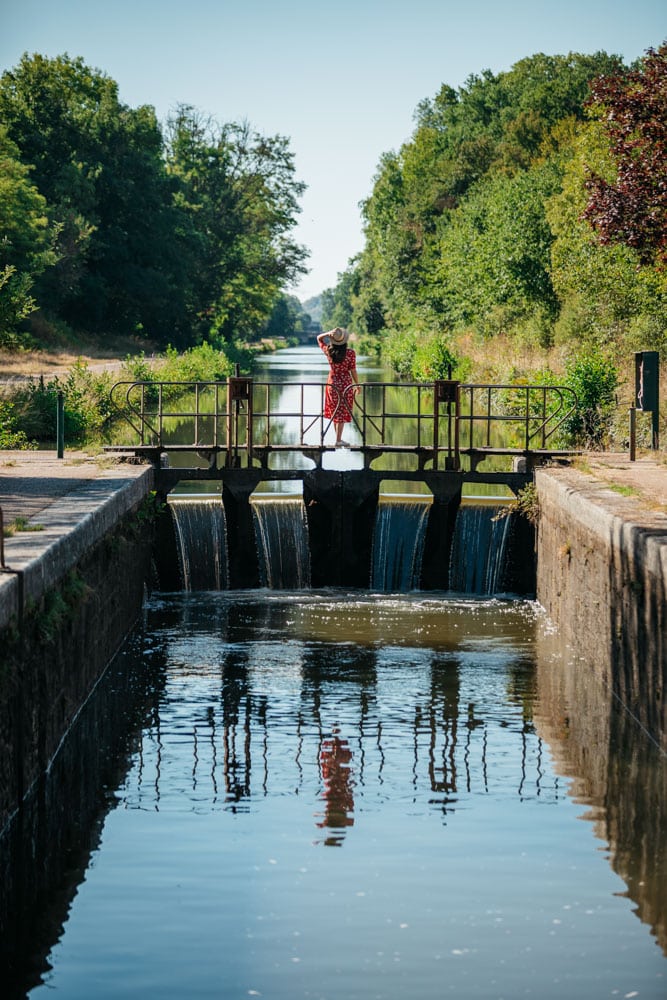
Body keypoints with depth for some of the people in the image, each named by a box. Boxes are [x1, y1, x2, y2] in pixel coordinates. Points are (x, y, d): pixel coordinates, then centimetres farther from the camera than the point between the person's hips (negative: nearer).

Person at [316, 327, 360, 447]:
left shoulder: (328, 351, -8)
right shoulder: (350, 353, -15)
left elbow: (319, 338, 9)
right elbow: (353, 371, -9)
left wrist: (329, 333, -7)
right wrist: (357, 385, 5)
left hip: (332, 383, 3)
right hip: (346, 383, -3)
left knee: (335, 412, 16)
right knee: (343, 412, 5)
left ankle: (338, 438, 25)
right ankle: (338, 440, 5)